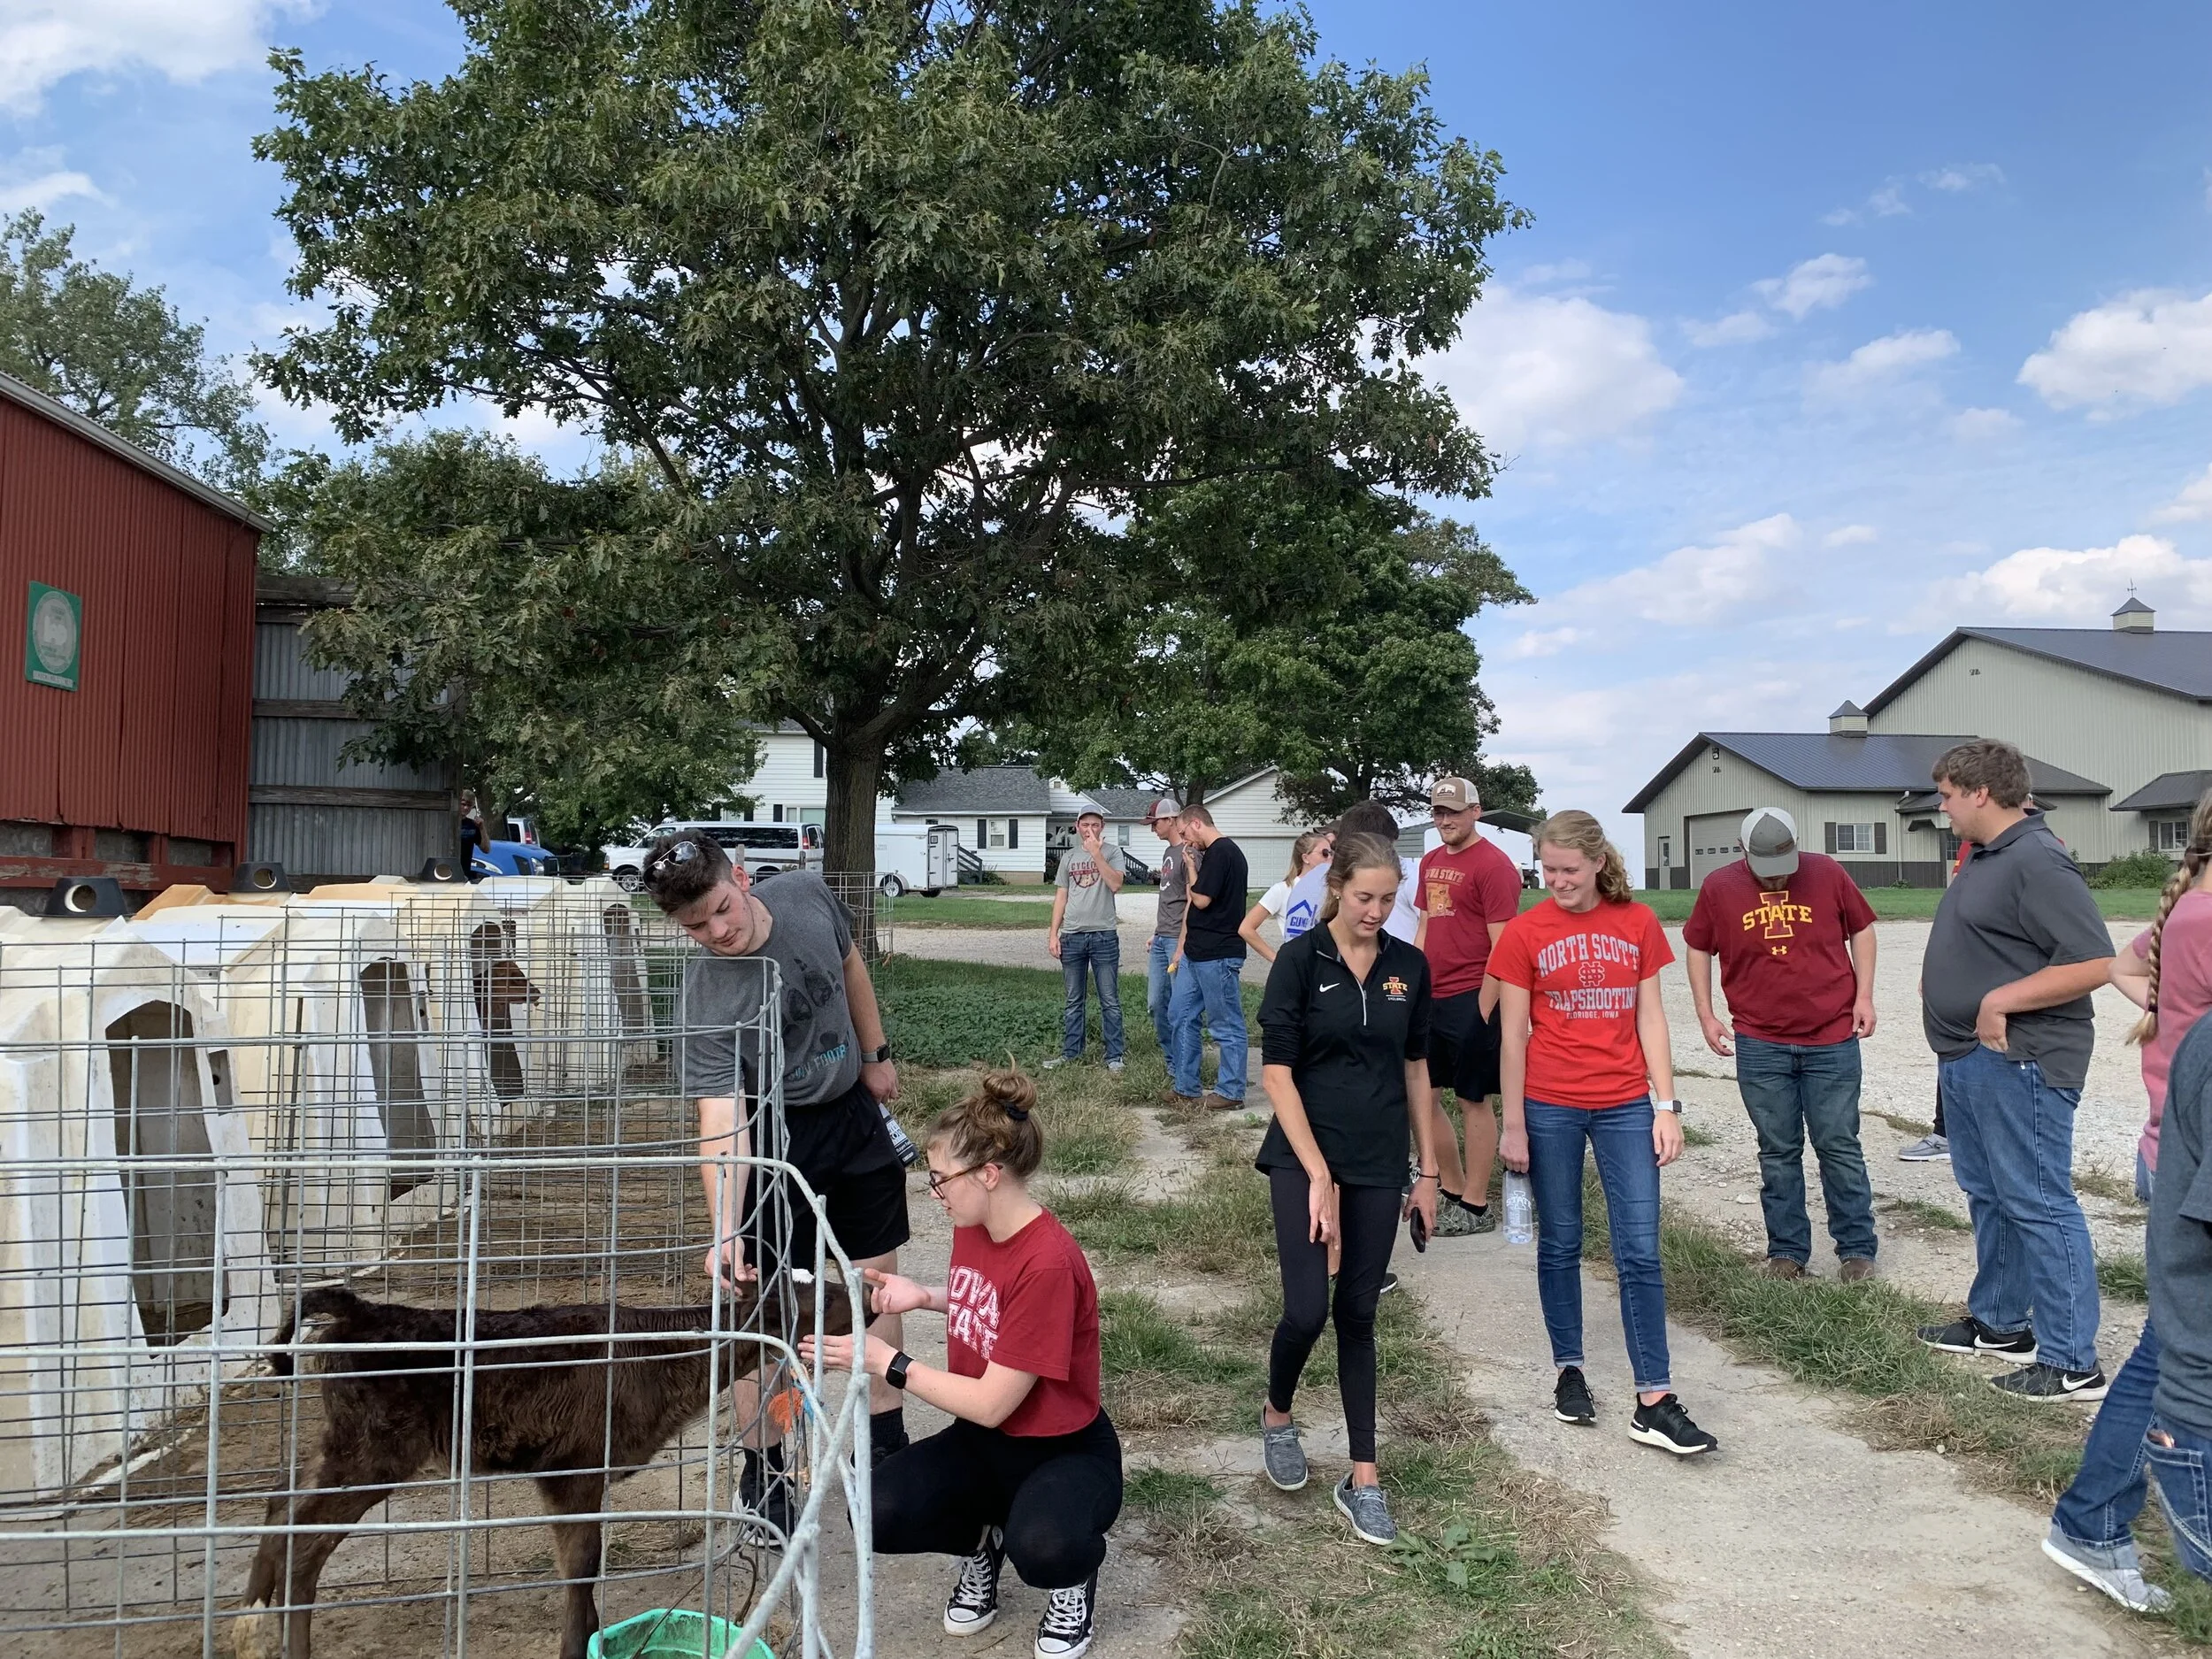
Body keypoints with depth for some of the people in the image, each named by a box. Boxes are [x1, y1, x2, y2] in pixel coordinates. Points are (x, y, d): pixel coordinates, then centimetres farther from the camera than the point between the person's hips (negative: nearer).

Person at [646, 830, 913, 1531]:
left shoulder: (807, 894, -16)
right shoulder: (707, 1005, -30)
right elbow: (720, 1123, -37)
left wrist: (876, 1055, 10)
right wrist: (724, 1231, -49)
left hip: (856, 1110, 5)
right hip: (778, 1136, -5)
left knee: (879, 1276, 11)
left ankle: (886, 1443, 28)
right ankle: (762, 1473, 18)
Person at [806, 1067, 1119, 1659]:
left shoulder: (1048, 1264, -30)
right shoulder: (972, 1226, -5)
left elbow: (991, 1404, -26)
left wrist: (885, 1361, -21)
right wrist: (923, 1296, -3)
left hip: (1064, 1449, -6)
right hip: (984, 1440, 6)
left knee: (1040, 1548, -37)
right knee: (878, 1513, -20)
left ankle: (1075, 1573, 1)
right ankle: (982, 1539, 11)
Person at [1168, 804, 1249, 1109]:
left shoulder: (1221, 852, -14)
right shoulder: (1215, 852, 17)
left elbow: (1201, 900, -17)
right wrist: (1184, 948, 22)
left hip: (1218, 956, -10)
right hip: (1197, 953, 10)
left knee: (1227, 1025, 0)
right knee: (1181, 1015, 12)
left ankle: (1230, 1092, 9)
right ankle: (1185, 1087, 18)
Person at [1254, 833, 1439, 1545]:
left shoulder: (1409, 967, 3)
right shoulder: (1300, 960, -9)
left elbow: (1415, 1068, 10)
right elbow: (1276, 1070, -11)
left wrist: (1428, 1171, 10)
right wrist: (1318, 1174, -15)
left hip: (1379, 1166, 3)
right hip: (1303, 1159, -3)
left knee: (1357, 1315, 8)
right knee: (1307, 1310, -9)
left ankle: (1363, 1479, 18)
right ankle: (1277, 1413, 22)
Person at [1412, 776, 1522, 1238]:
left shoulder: (1493, 865, -11)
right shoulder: (1430, 862, 13)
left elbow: (1502, 947, -14)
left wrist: (1483, 1008, -17)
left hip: (1471, 1000, -8)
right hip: (1431, 998, 8)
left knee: (1474, 1101, 2)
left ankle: (1475, 1207, 14)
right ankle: (1453, 1189, 28)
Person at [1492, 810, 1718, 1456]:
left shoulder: (1637, 923, 2)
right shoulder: (1524, 933, -4)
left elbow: (1650, 1018, 5)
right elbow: (1512, 1036, -2)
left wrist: (1666, 1106, 0)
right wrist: (1514, 1127, -3)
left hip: (1625, 1105, 1)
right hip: (1550, 1106, -1)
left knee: (1640, 1251, 0)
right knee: (1560, 1244, 10)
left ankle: (1654, 1403, 6)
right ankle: (1569, 1372, 27)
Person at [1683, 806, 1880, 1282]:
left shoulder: (1827, 873, -2)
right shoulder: (1719, 887, -2)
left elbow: (1861, 930, 10)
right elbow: (1698, 948, 10)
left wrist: (1864, 996, 1)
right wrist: (1706, 1015, 4)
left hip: (1832, 1038, -1)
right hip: (1759, 1045, 1)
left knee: (1839, 1146, 5)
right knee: (1778, 1152, 8)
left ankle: (1856, 1248, 18)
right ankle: (1787, 1251, 19)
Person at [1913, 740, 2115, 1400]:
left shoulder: (2037, 861, -19)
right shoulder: (1986, 857, 12)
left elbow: (2094, 962, -25)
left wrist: (2000, 1001, -24)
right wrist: (1945, 979, 10)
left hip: (2018, 1062, -11)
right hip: (1969, 1057, 11)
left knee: (2038, 1206, -4)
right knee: (1987, 1195, 19)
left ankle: (2070, 1363, 5)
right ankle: (1998, 1323, 33)